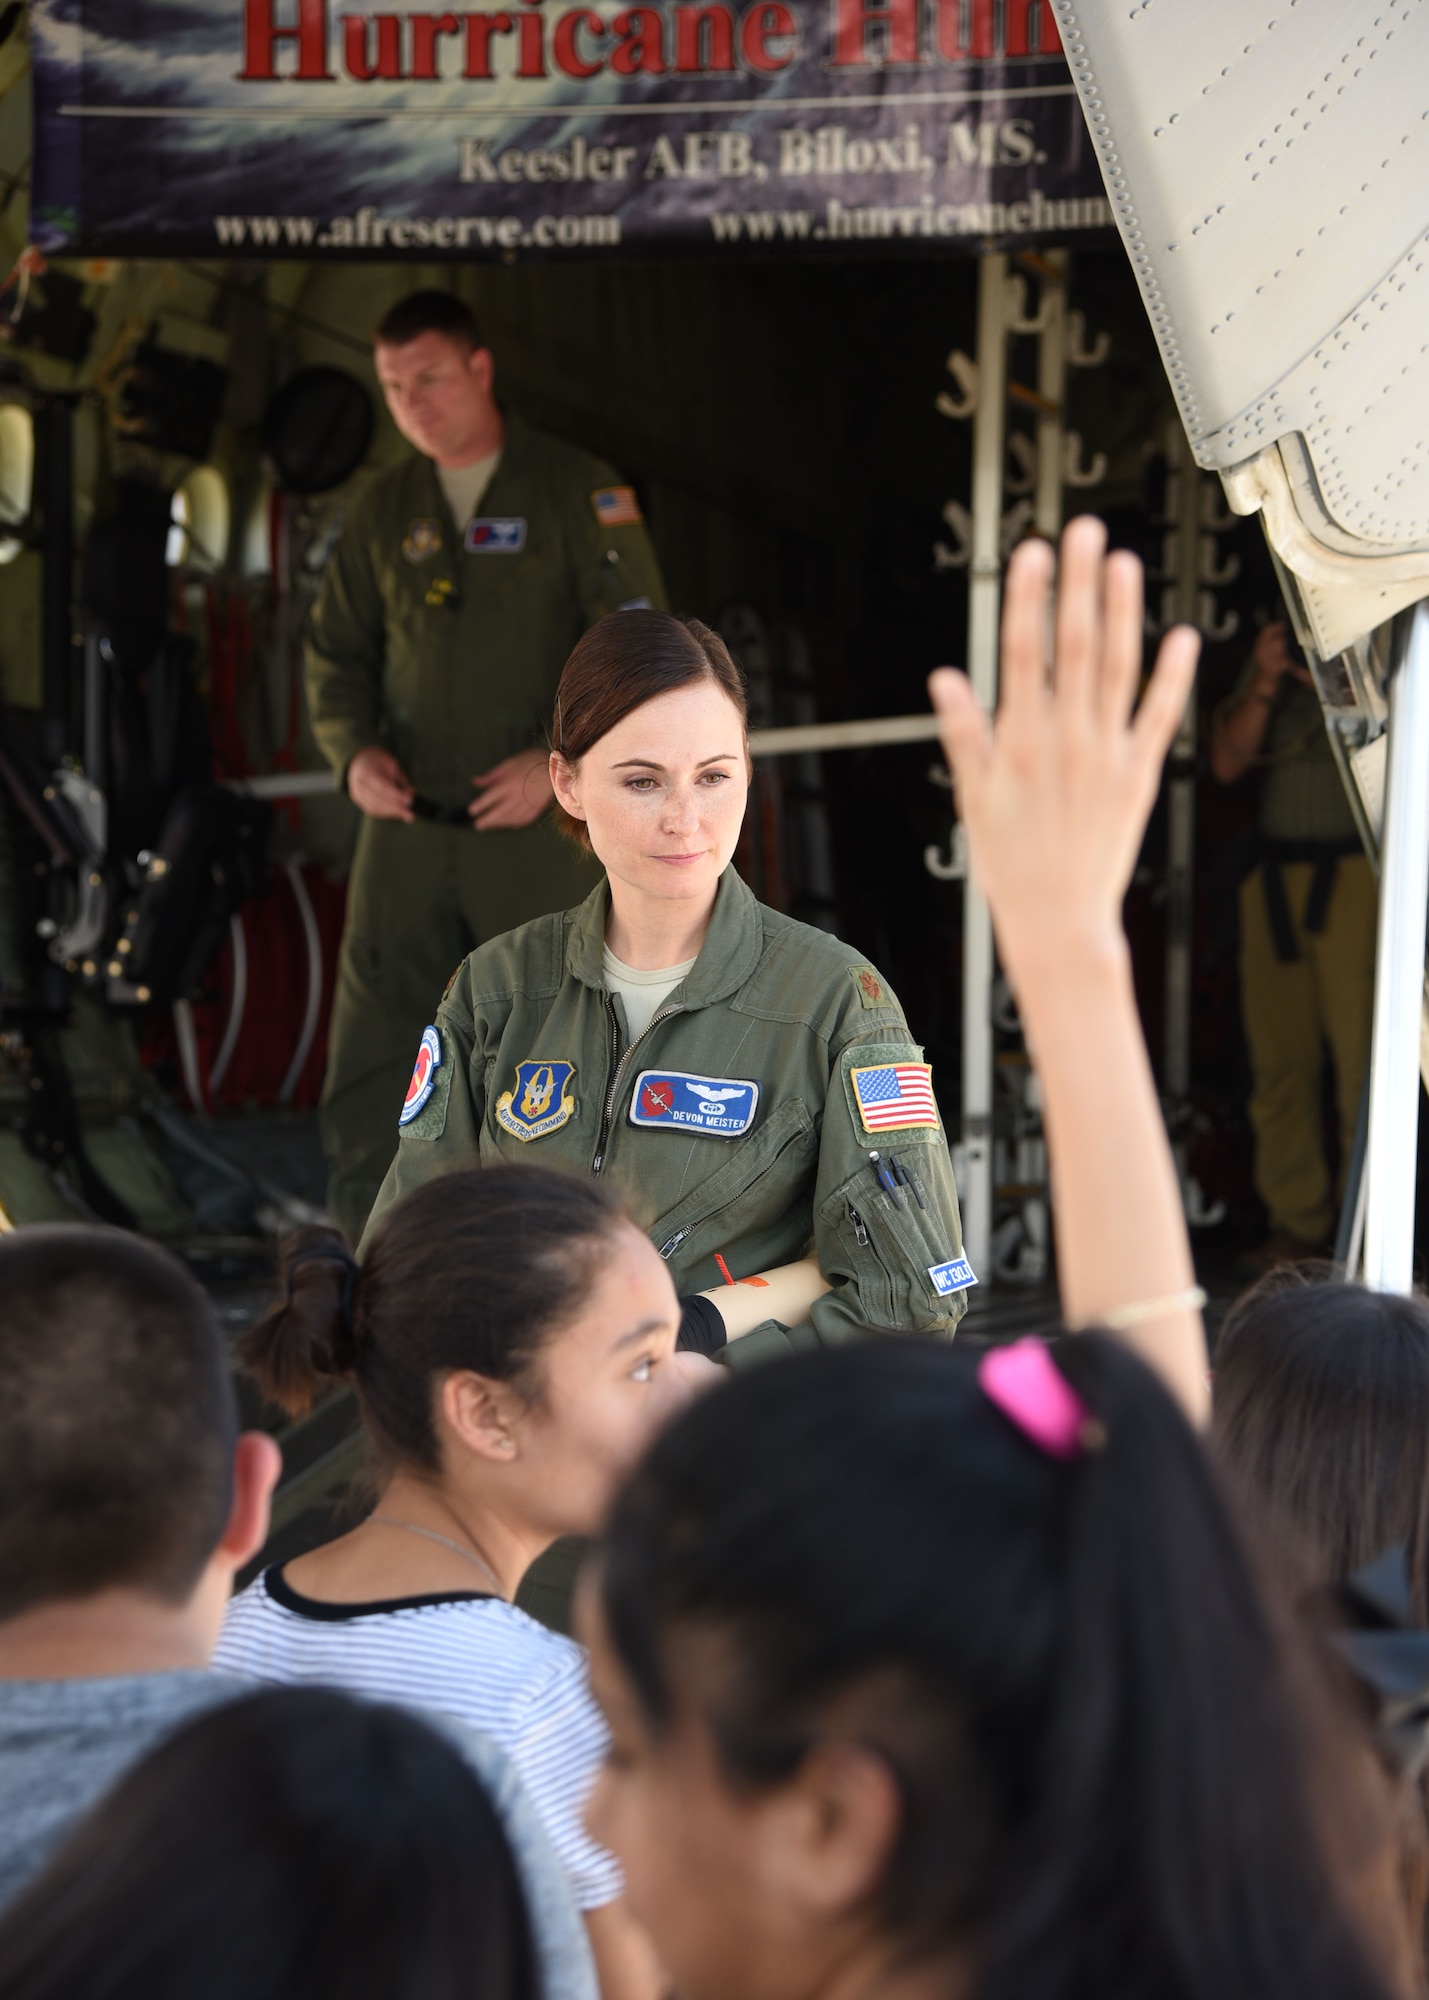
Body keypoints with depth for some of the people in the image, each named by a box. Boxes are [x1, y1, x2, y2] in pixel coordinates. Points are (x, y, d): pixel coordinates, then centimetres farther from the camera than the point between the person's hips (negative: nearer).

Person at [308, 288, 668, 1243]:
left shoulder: (579, 493, -1)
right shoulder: (386, 509, 12)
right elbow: (336, 649, 18)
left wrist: (558, 757, -16)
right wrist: (355, 748, -1)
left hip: (540, 831, -4)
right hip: (408, 830, 4)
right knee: (369, 1066, -1)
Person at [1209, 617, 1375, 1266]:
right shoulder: (1274, 652, 19)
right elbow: (1228, 762, 12)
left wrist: (1326, 682, -15)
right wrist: (1266, 686, -3)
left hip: (1356, 869, -5)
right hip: (1277, 871, 5)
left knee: (1362, 1054, -10)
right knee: (1279, 1056, 3)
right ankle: (1296, 1223, 9)